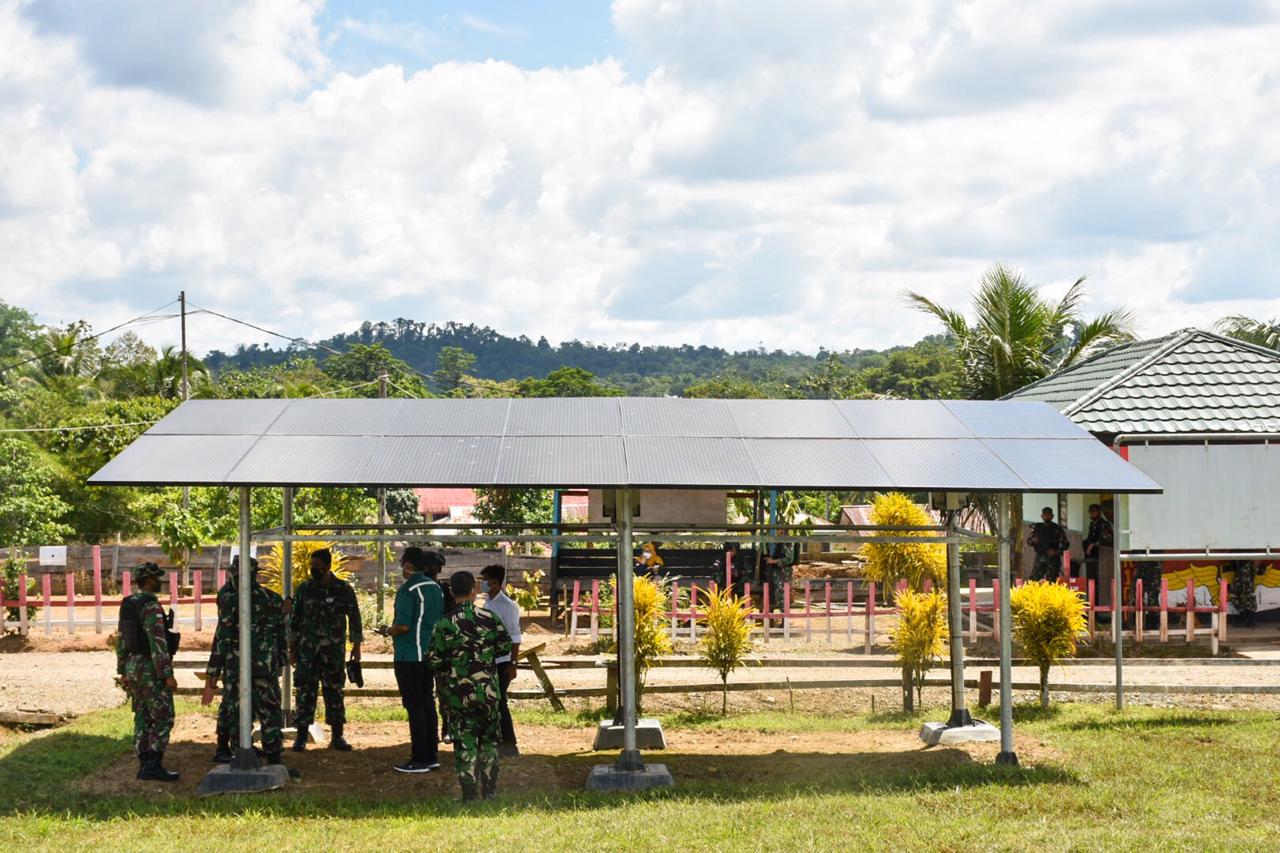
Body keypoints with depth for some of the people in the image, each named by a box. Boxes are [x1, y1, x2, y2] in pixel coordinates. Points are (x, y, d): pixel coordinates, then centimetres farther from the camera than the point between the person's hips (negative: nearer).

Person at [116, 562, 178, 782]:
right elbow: (158, 643, -24)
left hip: (134, 667, 9)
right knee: (163, 719, -4)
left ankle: (145, 766, 12)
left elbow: (121, 640, 14)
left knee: (143, 719, 11)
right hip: (152, 671, -9)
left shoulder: (128, 605, 9)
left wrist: (123, 671, 20)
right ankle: (154, 766, -8)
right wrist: (168, 675, -23)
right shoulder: (152, 606, -20)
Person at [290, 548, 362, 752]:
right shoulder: (304, 588, 3)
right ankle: (301, 736, 2)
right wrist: (292, 648, 5)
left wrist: (356, 646, 2)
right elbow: (294, 619, 7)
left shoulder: (344, 589, -1)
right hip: (307, 650, 1)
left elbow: (354, 618, 5)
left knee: (334, 692, 4)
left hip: (334, 650, 0)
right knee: (305, 691, -2)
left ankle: (337, 737, 10)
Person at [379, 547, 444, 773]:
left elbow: (403, 625, -22)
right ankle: (432, 756, 17)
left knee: (414, 706, -4)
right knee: (428, 703, 13)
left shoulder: (407, 590, -16)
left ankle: (419, 759, -2)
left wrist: (388, 630, -3)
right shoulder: (435, 588, 10)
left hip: (409, 656, -8)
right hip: (429, 653, 8)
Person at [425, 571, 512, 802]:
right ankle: (490, 791, 20)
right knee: (489, 741, 16)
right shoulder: (490, 619, -5)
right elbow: (506, 647, 6)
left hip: (458, 694, -2)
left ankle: (470, 795, 4)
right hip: (488, 691, 2)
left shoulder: (444, 624, -11)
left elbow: (433, 660, -8)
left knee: (465, 744, 5)